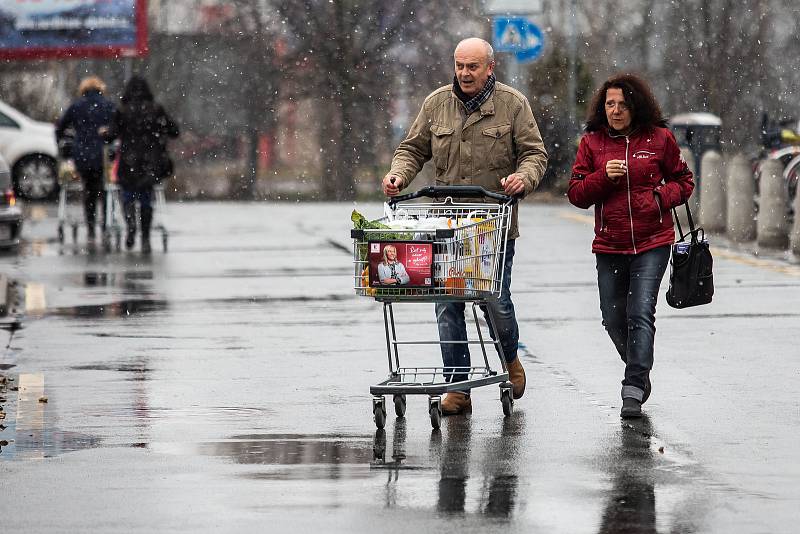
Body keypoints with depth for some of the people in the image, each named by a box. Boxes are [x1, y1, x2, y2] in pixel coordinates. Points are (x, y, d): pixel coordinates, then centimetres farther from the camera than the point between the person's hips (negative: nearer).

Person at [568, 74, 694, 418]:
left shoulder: (659, 138, 1)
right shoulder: (592, 142, 5)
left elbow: (684, 180, 12)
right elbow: (576, 194, 4)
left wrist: (663, 196, -8)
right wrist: (603, 177, -14)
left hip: (652, 243, -3)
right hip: (609, 247, 3)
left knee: (641, 314, -14)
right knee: (613, 319, 9)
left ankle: (634, 390, -16)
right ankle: (640, 369, 36)